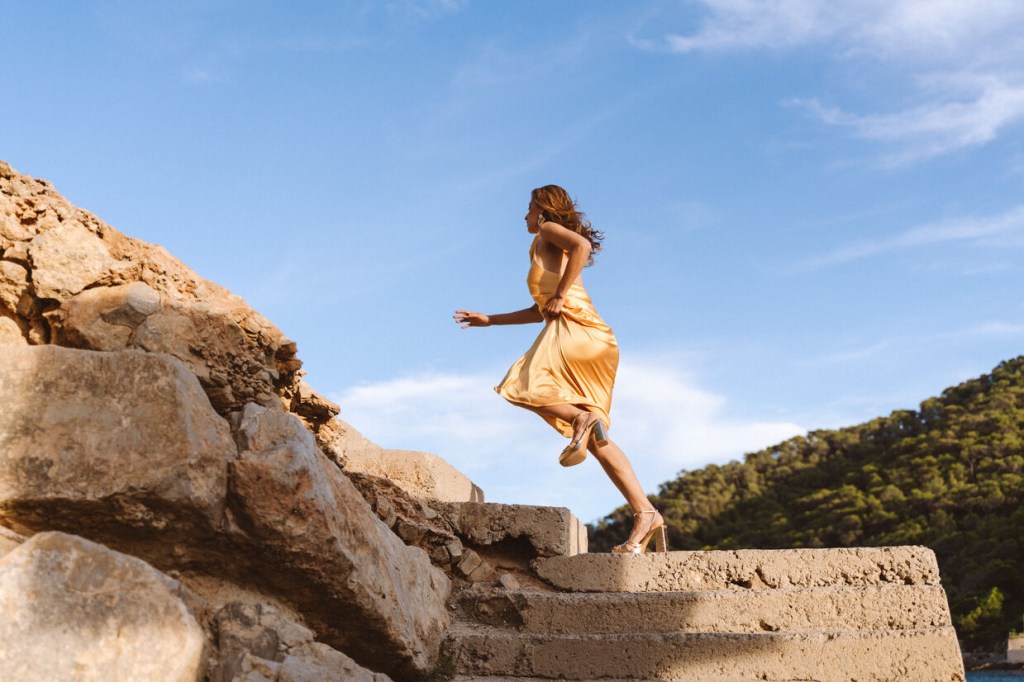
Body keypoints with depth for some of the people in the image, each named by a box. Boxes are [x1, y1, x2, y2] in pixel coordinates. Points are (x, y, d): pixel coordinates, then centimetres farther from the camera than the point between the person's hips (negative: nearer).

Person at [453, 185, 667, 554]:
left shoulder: (549, 230, 9)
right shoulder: (550, 251, 33)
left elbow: (581, 244, -14)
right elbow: (541, 311, 35)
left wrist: (560, 295, -12)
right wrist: (489, 320, 37)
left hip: (575, 328, -8)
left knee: (519, 385, -12)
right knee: (597, 441, 2)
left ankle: (582, 417, -25)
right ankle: (645, 513, -6)